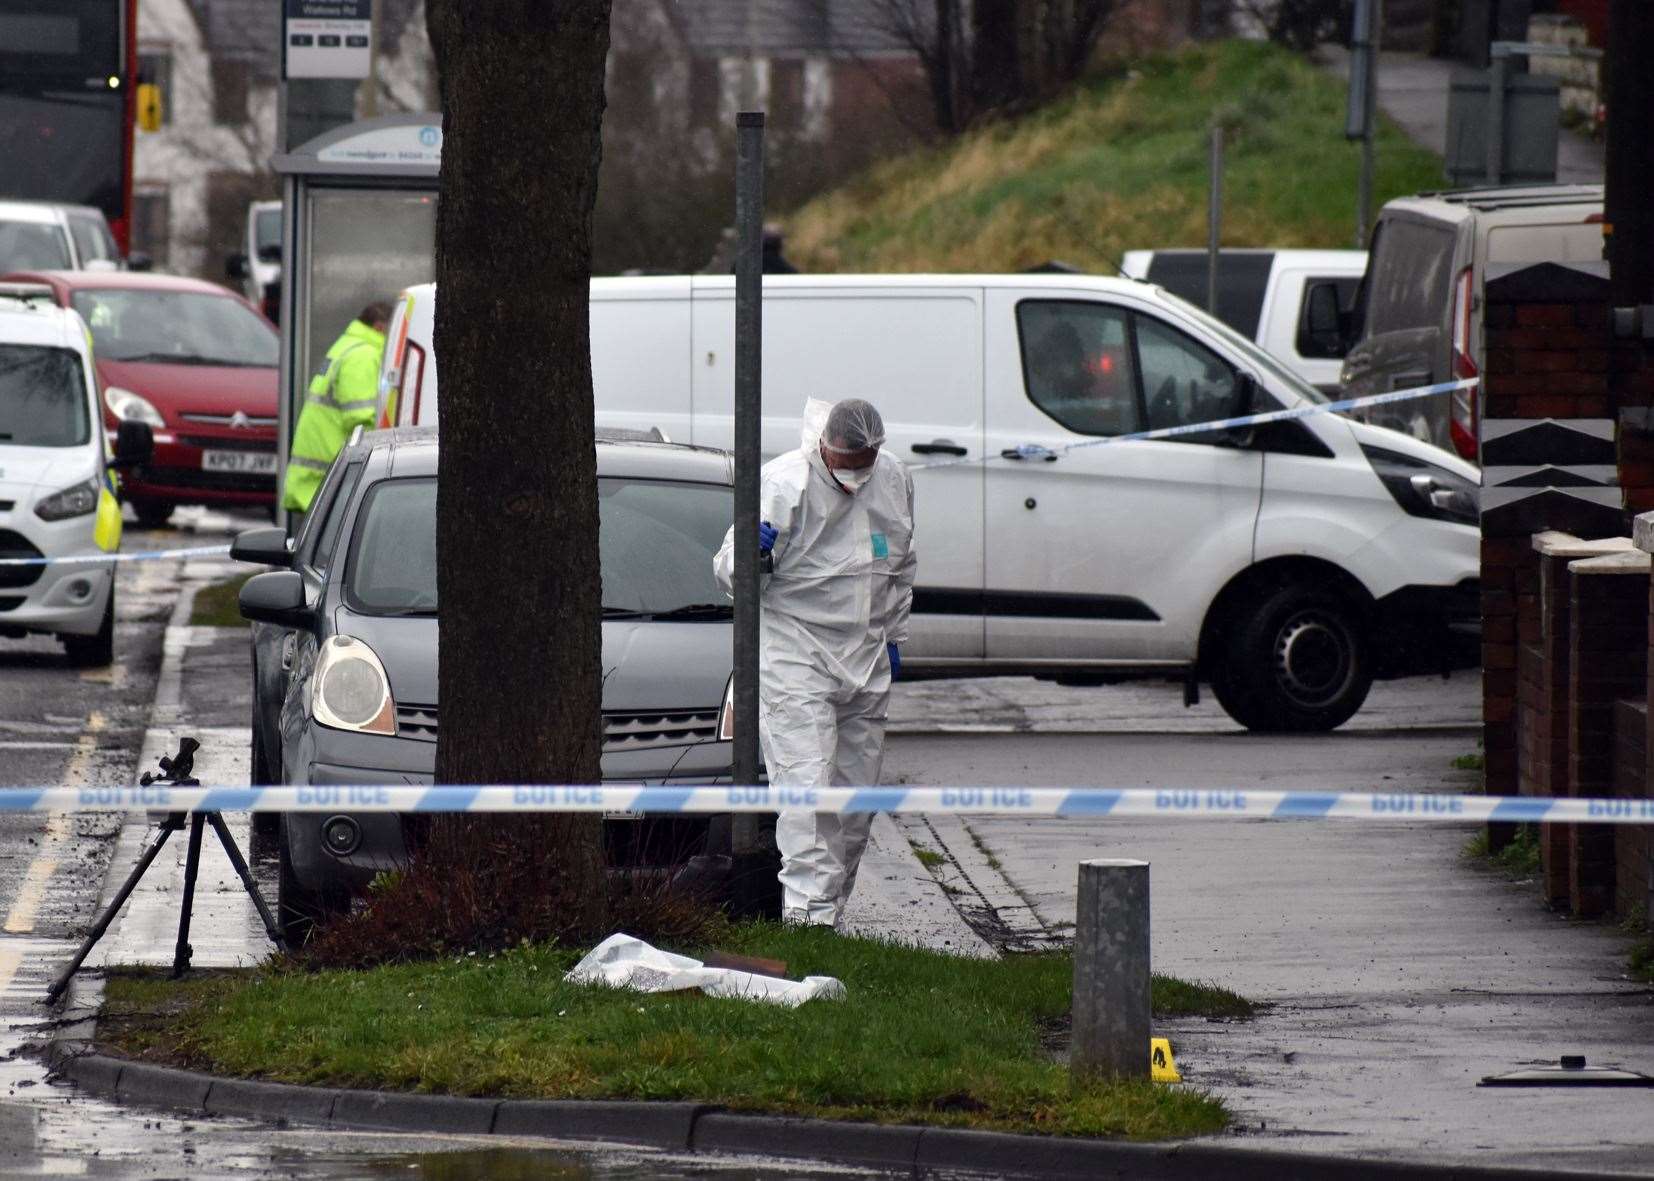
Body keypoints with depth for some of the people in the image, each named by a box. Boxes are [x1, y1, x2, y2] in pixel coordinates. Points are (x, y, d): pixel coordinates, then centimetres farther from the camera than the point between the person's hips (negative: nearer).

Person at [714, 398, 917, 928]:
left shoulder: (894, 482, 5)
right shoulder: (783, 485, -13)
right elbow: (729, 570, -9)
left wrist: (893, 637, 23)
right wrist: (749, 552, -31)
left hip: (866, 664, 6)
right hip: (795, 652, -6)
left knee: (856, 793, 7)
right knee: (806, 784, -17)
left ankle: (830, 908, 16)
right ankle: (808, 908, -22)